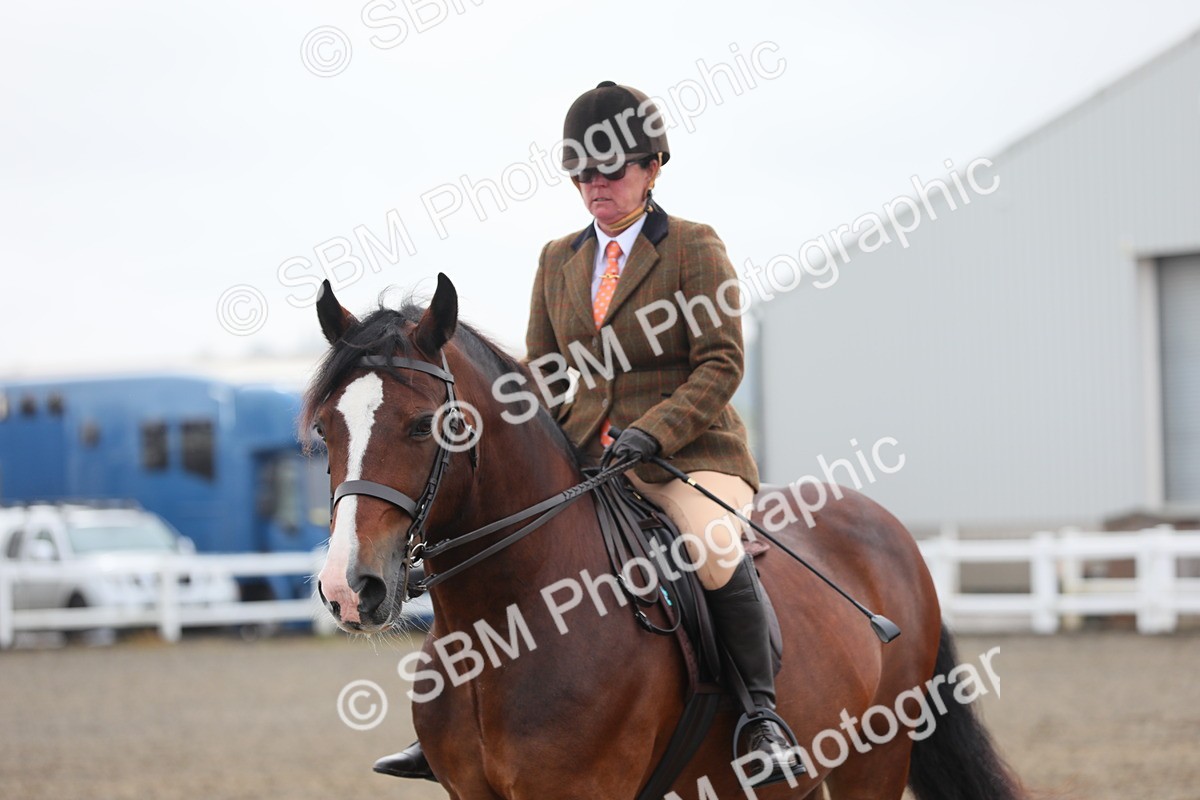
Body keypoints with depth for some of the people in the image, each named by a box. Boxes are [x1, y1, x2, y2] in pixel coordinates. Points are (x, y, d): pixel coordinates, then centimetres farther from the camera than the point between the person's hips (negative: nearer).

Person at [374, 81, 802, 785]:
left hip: (687, 454, -5)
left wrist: (650, 434, -21)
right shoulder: (558, 260, 15)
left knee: (717, 553, -35)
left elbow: (721, 365, -8)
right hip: (580, 459, 6)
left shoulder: (695, 247, -1)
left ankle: (762, 715, -21)